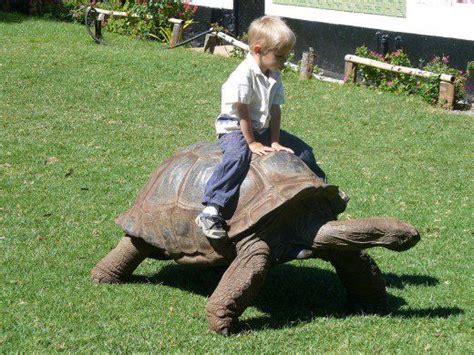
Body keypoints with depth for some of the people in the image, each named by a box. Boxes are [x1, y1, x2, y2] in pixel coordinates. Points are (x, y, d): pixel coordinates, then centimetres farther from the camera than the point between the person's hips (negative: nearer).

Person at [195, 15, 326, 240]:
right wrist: (252, 143, -18)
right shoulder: (243, 76, -23)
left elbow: (275, 110, 4)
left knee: (302, 150, 12)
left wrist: (275, 142, -3)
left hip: (262, 129, 8)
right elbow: (243, 113, -21)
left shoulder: (275, 76, 3)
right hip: (234, 129, -8)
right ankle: (211, 211, -46)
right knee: (238, 157, -38)